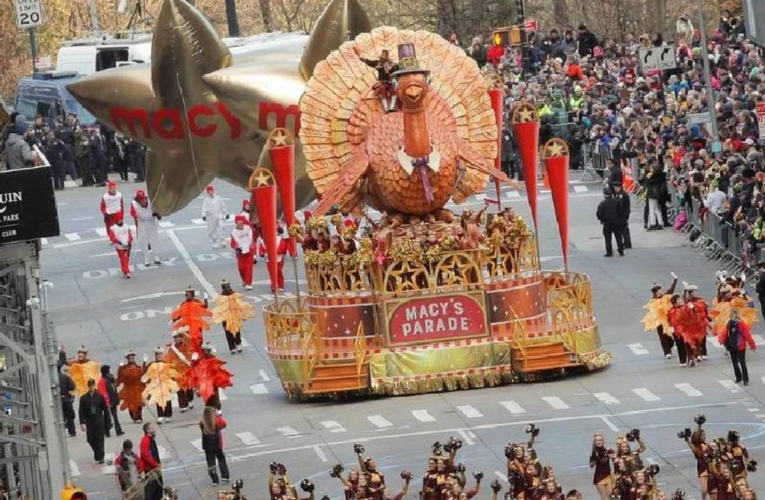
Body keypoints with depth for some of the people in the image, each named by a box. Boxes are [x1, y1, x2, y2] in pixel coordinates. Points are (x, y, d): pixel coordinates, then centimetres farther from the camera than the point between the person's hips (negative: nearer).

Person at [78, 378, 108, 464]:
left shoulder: (100, 396, 0)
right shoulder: (84, 398, 0)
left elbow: (105, 409, 5)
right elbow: (81, 412, -1)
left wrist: (107, 421, 3)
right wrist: (82, 423, -10)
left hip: (99, 422, -1)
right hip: (89, 422, 1)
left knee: (99, 439, -1)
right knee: (91, 439, 1)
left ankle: (100, 457, 8)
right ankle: (97, 453, 26)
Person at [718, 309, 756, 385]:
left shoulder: (741, 324, -14)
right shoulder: (729, 324, 3)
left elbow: (747, 335, -12)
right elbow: (725, 332, 0)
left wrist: (752, 345, -8)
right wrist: (721, 339, -21)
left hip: (740, 347, -6)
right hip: (732, 347, 6)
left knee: (742, 363, -2)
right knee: (735, 363, 14)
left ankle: (745, 380, 6)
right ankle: (738, 378, 29)